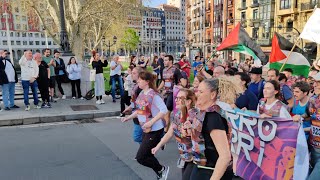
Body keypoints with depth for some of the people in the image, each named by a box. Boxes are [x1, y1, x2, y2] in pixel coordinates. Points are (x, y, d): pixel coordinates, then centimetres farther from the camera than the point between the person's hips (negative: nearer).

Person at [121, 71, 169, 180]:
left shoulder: (153, 95, -20)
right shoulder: (142, 94, 5)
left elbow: (164, 110, -26)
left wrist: (151, 122, -30)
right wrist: (129, 117, 9)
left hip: (155, 130, -8)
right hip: (146, 130, 9)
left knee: (141, 158, -5)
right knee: (147, 156, 17)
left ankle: (162, 169, 16)